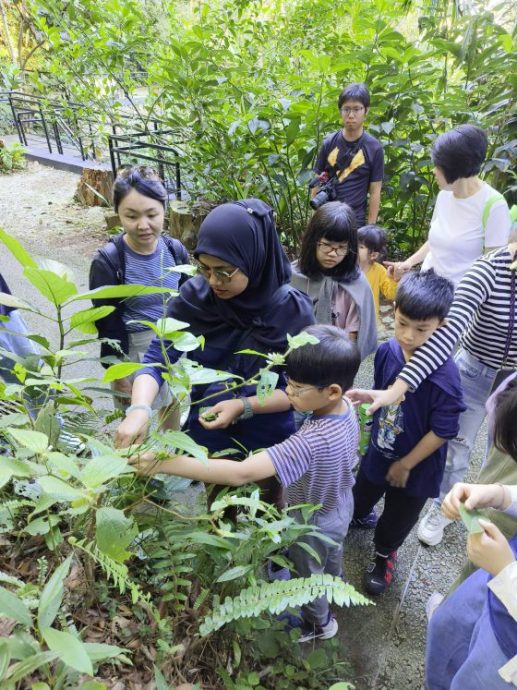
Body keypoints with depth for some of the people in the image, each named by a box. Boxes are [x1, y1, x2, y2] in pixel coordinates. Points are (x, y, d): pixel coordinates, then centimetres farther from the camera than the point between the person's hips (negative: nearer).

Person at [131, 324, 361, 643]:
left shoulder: (311, 441, -49)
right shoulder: (346, 407, -23)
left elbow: (240, 473, -55)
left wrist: (166, 463, -54)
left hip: (314, 524, -7)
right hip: (339, 509, 8)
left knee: (307, 576, 27)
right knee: (332, 553, 39)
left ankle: (319, 623, 59)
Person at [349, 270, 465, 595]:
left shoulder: (445, 373, -32)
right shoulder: (387, 351, -17)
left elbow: (443, 431, -22)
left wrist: (406, 464, -15)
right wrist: (365, 396, -11)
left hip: (416, 465, -4)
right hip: (379, 451, 4)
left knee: (399, 517, 22)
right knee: (361, 495, 30)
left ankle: (385, 554, 53)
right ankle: (360, 516, 65)